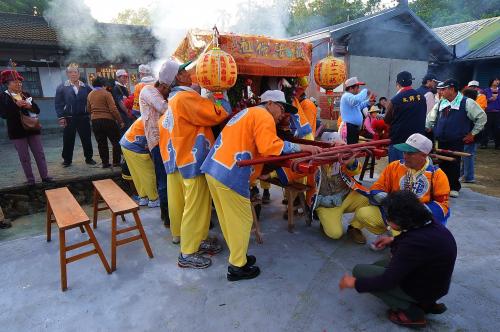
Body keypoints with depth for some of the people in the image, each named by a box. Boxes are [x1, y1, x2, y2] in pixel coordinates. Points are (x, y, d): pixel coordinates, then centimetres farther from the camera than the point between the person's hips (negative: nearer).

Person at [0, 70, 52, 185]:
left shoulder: (26, 94, 8)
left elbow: (37, 110, 6)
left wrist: (30, 106, -14)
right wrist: (16, 105, -22)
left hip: (32, 128, 3)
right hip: (17, 131, -3)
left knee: (40, 154, 6)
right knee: (24, 158, 4)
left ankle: (45, 176, 15)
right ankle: (30, 179, 14)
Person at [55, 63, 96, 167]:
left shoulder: (86, 87, 7)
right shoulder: (62, 88, 2)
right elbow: (58, 103, -1)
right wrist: (61, 117, -8)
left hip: (84, 118, 1)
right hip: (69, 118, -1)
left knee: (87, 139, 6)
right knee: (68, 140, 6)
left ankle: (89, 158, 19)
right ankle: (67, 160, 18)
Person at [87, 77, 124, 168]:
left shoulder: (90, 95, 10)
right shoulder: (106, 93, -8)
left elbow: (88, 109, 16)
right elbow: (113, 109, -13)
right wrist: (120, 121, -9)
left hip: (95, 121, 6)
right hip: (107, 120, -5)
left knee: (101, 143, 10)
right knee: (116, 142, 6)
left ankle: (105, 163, 13)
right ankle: (116, 162, 5)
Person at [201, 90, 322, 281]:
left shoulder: (247, 113, 26)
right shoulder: (264, 116, -5)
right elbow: (269, 146, -19)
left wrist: (257, 172, 19)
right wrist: (301, 147, -12)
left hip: (213, 169, 10)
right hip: (230, 175, -10)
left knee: (229, 218, 18)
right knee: (242, 221, 3)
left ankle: (238, 256, 31)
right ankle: (237, 267, 14)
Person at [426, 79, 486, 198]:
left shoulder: (467, 103, -6)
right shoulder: (440, 103, 8)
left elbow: (482, 117, 0)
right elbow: (431, 118, 18)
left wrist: (472, 133, 0)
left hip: (457, 142, -4)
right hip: (441, 140, 4)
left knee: (454, 164, 1)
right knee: (442, 163, 9)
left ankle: (454, 188, 16)